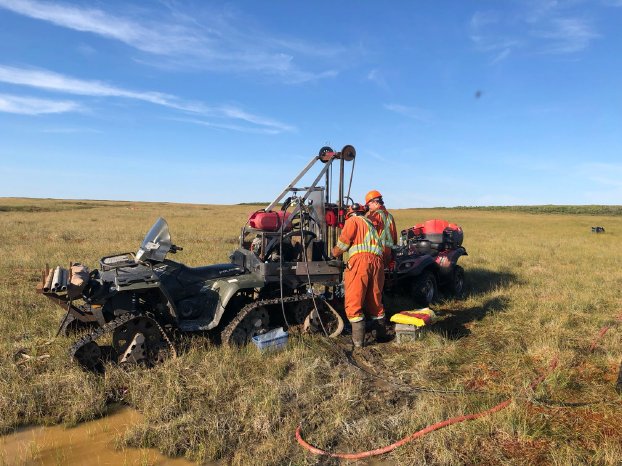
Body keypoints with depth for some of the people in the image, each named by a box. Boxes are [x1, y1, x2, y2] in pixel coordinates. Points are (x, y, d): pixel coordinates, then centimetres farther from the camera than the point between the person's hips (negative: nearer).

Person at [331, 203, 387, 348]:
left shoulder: (353, 220, 11)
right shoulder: (371, 224, 33)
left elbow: (344, 241, 0)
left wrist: (335, 252, 19)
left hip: (360, 261, -7)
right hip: (377, 261, 7)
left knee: (354, 303, -6)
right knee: (375, 302, 19)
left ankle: (358, 341, -8)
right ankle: (382, 334, 27)